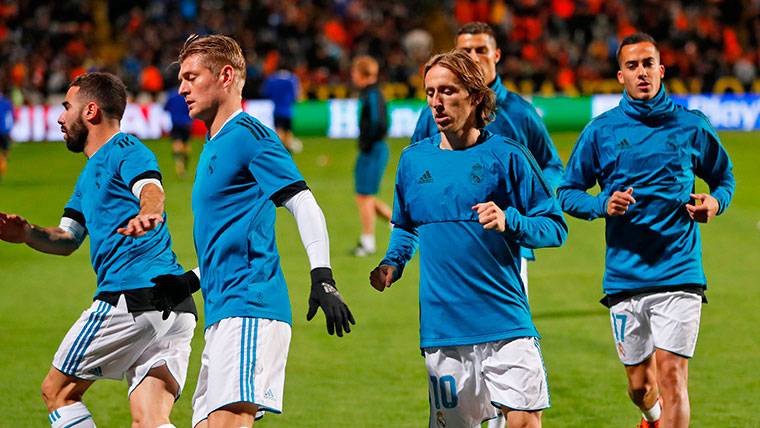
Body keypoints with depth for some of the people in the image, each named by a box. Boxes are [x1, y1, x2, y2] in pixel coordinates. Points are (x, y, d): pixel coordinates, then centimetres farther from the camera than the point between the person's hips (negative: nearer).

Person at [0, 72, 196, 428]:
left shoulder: (124, 151, -3)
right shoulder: (91, 172, 28)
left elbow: (151, 190, -24)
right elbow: (68, 239, 23)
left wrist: (146, 215, -48)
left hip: (131, 294, -9)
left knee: (57, 391, 4)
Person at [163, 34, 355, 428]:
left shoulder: (247, 134, -6)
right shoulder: (213, 147, 23)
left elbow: (304, 206, -14)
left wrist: (322, 278, -24)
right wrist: (187, 283, 25)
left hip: (250, 308, -10)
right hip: (221, 313, 10)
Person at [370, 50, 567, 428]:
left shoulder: (506, 155, -1)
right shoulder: (413, 159, 10)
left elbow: (555, 227, 1)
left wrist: (510, 222, -17)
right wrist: (392, 263, 8)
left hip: (505, 324, -3)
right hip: (442, 330, 3)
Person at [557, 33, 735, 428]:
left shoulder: (690, 126, 4)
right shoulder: (601, 130, 4)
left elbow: (723, 176, 19)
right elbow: (567, 193, 10)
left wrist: (715, 202, -2)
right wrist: (603, 205, -9)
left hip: (678, 274, -1)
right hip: (624, 275, 2)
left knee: (671, 375, -14)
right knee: (640, 384, 11)